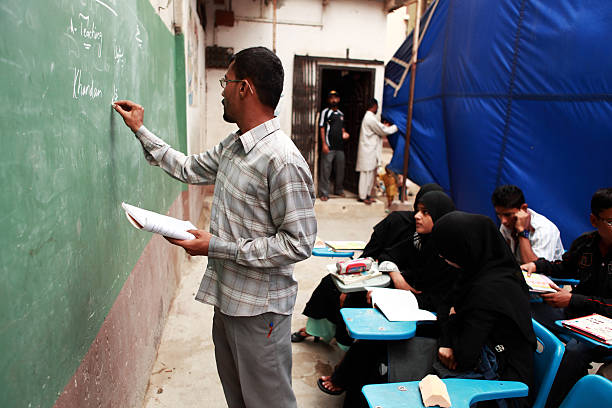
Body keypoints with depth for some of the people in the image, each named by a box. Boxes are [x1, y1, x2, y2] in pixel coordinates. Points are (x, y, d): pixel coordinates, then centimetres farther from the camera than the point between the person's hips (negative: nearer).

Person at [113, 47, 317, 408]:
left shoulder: (283, 161, -25)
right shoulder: (233, 145, 5)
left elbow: (299, 243, -24)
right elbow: (189, 169, 22)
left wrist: (218, 247, -22)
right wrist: (141, 131, 23)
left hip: (259, 308, -9)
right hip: (227, 297, 9)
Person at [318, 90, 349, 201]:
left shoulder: (341, 114, 17)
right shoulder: (325, 112, -1)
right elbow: (322, 128, -6)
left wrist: (344, 133, 2)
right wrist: (324, 144, -15)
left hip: (340, 146, 6)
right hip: (329, 146, -6)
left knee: (340, 170, 13)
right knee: (326, 170, -6)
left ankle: (339, 190, 28)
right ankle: (324, 193, 0)